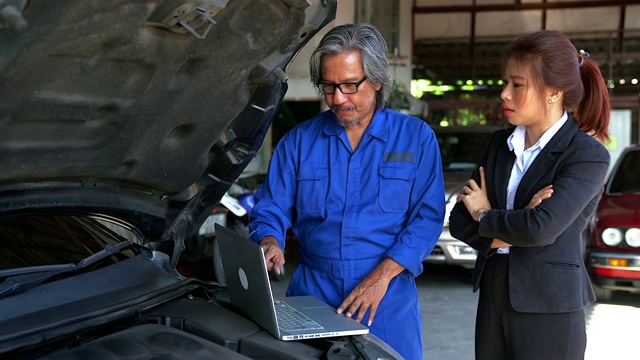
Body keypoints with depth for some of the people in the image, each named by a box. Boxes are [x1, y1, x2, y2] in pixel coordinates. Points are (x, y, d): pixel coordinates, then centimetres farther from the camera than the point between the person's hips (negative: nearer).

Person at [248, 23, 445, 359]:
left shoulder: (416, 138, 0)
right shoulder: (299, 141, 5)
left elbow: (428, 217, -4)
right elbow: (270, 209, 5)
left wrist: (382, 275, -14)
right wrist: (270, 242, -18)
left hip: (387, 303, -1)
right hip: (312, 295, 1)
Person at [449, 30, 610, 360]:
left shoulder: (588, 155, -11)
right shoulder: (501, 143, 7)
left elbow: (542, 228, -24)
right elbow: (458, 220, 3)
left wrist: (485, 216, -7)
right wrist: (504, 236, -14)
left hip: (550, 311, -5)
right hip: (494, 299, 5)